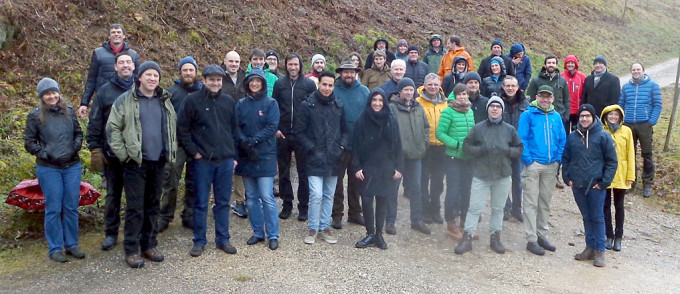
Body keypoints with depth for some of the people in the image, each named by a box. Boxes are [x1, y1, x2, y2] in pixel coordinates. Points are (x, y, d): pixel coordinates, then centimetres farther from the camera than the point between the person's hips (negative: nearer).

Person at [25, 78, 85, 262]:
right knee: (53, 209, 3)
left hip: (72, 166, 3)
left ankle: (71, 245, 21)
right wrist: (44, 154, -10)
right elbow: (29, 142, 1)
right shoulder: (35, 116, -3)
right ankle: (55, 249, 14)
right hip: (48, 169, -3)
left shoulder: (69, 111, 5)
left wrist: (76, 148, -2)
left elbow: (78, 133, 14)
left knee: (71, 208, 8)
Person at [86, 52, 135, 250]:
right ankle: (110, 234, 22)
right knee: (113, 195, 10)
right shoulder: (105, 91, 1)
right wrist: (95, 148, -4)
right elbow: (95, 122, 2)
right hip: (113, 152, 0)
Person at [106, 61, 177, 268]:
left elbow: (172, 128, 21)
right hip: (136, 163, -5)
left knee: (153, 205, 12)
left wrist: (171, 152, 13)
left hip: (158, 162, 5)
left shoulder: (165, 101, 11)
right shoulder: (125, 100, -3)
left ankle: (149, 245, 24)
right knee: (135, 207, -2)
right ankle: (132, 250, 8)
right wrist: (123, 154, -10)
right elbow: (112, 128, -4)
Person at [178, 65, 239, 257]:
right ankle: (199, 241, 16)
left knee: (223, 202, 11)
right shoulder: (193, 101, -3)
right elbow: (182, 129, -3)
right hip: (202, 160, -3)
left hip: (225, 160, 3)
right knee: (201, 203, 4)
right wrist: (193, 152, -8)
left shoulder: (229, 101, 9)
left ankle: (223, 239, 22)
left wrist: (234, 155, 10)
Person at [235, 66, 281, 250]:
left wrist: (253, 140, -17)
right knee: (251, 197, 10)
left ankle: (273, 235, 5)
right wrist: (243, 141, -16)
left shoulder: (271, 103, 0)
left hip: (265, 156, -4)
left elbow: (272, 127, -10)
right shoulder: (241, 104, 9)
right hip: (246, 157, 4)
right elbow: (236, 127, 3)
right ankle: (257, 232, 22)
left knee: (267, 197, -6)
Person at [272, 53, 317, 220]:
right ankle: (287, 205, 21)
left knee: (303, 172, 4)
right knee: (283, 172, 9)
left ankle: (303, 207, 15)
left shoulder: (309, 84, 1)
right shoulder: (279, 83, 6)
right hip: (283, 135, 2)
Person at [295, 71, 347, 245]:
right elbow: (299, 131, -4)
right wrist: (311, 149, -10)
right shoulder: (307, 105, -4)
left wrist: (342, 146, 1)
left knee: (329, 195, 11)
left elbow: (345, 130, 17)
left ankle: (324, 228, 23)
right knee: (316, 195, -9)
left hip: (333, 159, 4)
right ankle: (312, 229, 8)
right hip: (315, 160, -4)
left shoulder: (338, 106, 8)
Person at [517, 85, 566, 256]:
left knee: (545, 202, 13)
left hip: (551, 165, 5)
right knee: (531, 203, -3)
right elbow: (522, 139, -8)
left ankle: (542, 235, 24)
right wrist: (528, 159, -14)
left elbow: (562, 139, 13)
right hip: (533, 165, -5)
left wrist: (558, 158, 1)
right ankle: (531, 239, 3)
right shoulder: (528, 115, -4)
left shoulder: (556, 117, 10)